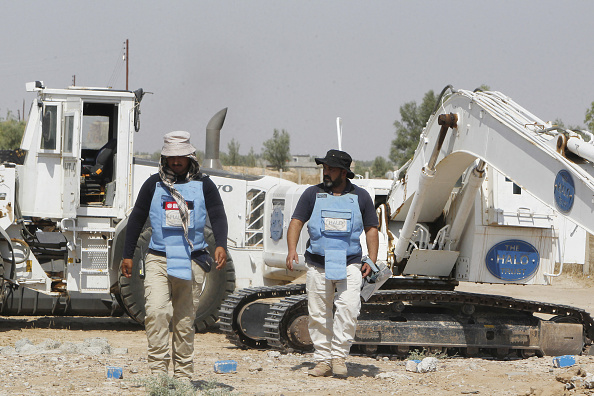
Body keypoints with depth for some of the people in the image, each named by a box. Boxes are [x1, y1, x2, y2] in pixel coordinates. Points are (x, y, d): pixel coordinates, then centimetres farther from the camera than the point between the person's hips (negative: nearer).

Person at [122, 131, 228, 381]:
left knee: (185, 321, 5)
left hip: (192, 261, 0)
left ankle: (183, 374, 13)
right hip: (158, 260, 0)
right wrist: (127, 255, 11)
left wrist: (221, 245, -17)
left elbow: (218, 216, 1)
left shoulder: (203, 185, 7)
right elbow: (136, 219, 14)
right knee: (156, 311, -18)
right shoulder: (154, 184, 9)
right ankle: (158, 368, -16)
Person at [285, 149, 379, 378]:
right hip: (317, 265, 1)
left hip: (349, 265, -1)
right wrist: (292, 249, -13)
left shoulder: (360, 197, 9)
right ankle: (322, 360, 8)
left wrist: (372, 260, 0)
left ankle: (339, 356, -10)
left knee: (348, 309, -17)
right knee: (318, 314, 1)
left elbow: (371, 229, 12)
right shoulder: (313, 194, 8)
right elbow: (296, 221, 4)